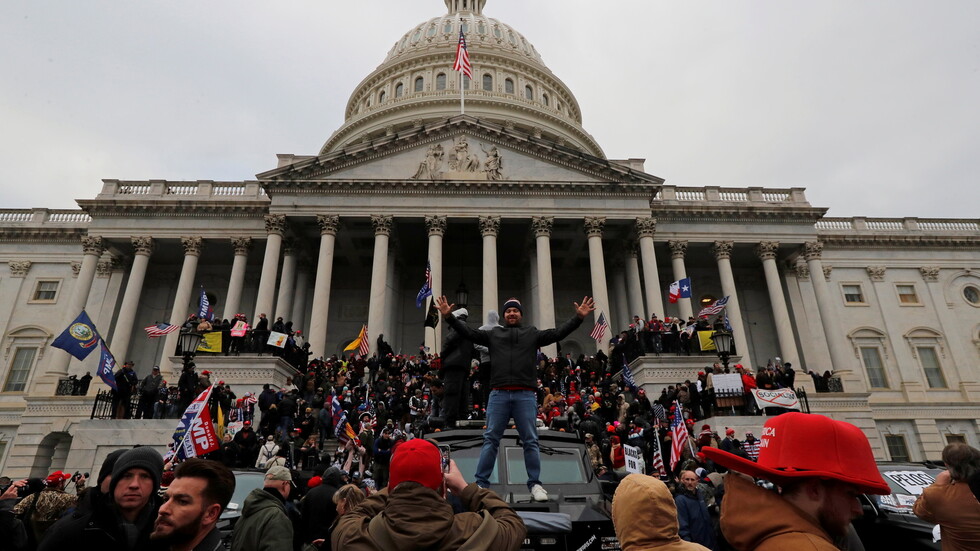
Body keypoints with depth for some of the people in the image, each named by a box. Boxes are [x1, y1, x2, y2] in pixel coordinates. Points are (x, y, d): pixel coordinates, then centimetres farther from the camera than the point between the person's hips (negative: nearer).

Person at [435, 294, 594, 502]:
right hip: (498, 394, 1)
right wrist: (449, 316, 1)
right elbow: (468, 332, 11)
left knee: (530, 441, 4)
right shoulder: (493, 334, 17)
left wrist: (579, 317, -2)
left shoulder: (533, 334, 15)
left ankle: (535, 484, 13)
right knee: (490, 439, 2)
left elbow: (558, 333, 8)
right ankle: (481, 483, 7)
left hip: (525, 395, 0)